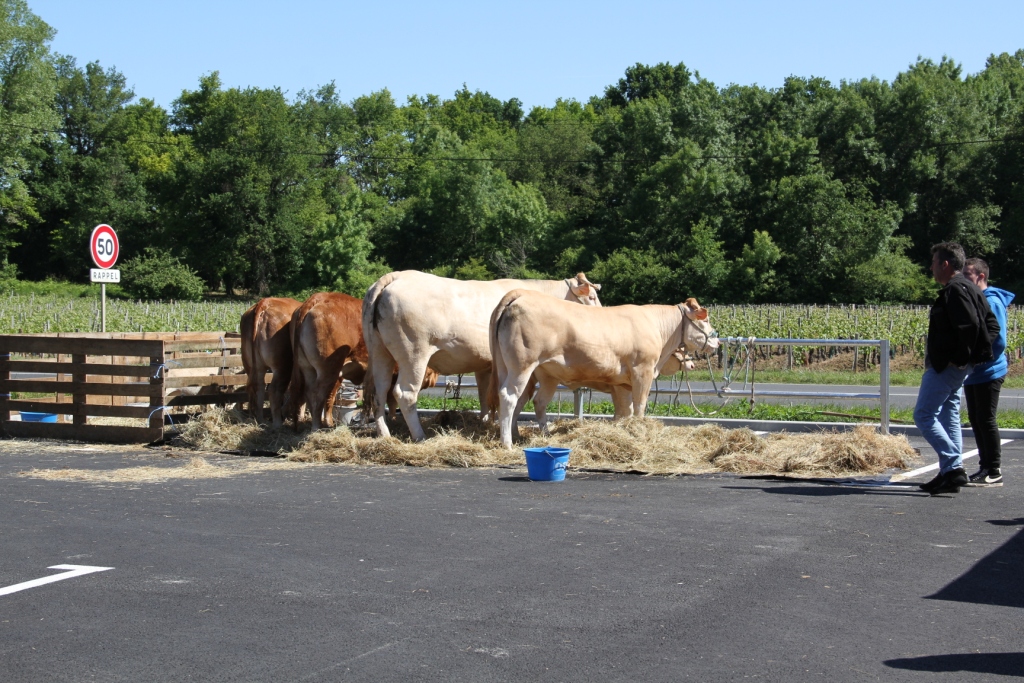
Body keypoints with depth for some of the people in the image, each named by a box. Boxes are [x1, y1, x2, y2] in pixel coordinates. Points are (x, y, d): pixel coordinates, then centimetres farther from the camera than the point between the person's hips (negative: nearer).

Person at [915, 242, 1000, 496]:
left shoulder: (954, 290, -16)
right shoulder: (970, 289, 16)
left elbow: (969, 325, -27)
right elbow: (992, 324, 19)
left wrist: (960, 357, -19)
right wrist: (978, 352, 10)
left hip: (945, 367, -11)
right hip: (958, 368, 11)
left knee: (924, 415, -7)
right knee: (948, 415, 15)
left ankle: (954, 466, -14)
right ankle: (950, 471, 17)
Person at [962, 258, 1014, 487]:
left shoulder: (991, 302, -14)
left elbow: (998, 342, -19)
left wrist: (979, 362, -15)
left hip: (989, 374, -9)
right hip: (972, 374, 9)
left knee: (986, 421, -5)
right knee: (976, 420, 12)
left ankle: (994, 472, 1)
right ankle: (985, 467, 20)